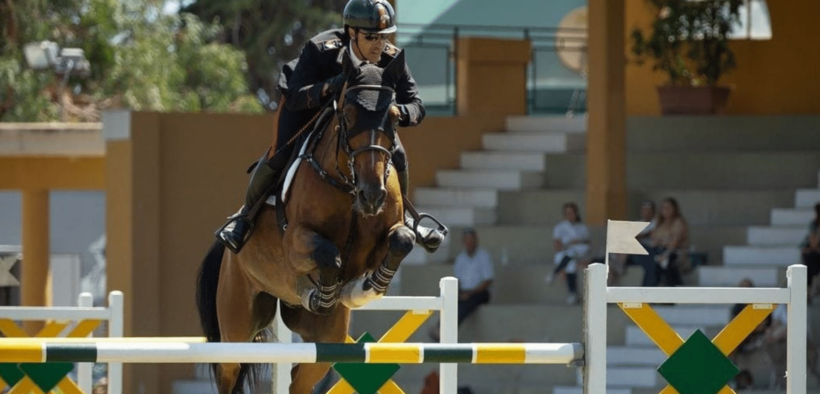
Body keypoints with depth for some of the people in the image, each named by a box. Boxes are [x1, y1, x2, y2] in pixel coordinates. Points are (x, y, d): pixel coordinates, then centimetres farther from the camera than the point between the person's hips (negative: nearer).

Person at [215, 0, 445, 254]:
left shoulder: (392, 59, -31)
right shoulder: (319, 50, -40)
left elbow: (416, 108, -28)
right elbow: (294, 98, -44)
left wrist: (397, 112, -53)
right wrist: (330, 86, -62)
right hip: (309, 102, -3)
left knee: (396, 156, -11)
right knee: (280, 154, -23)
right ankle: (247, 214, 1)